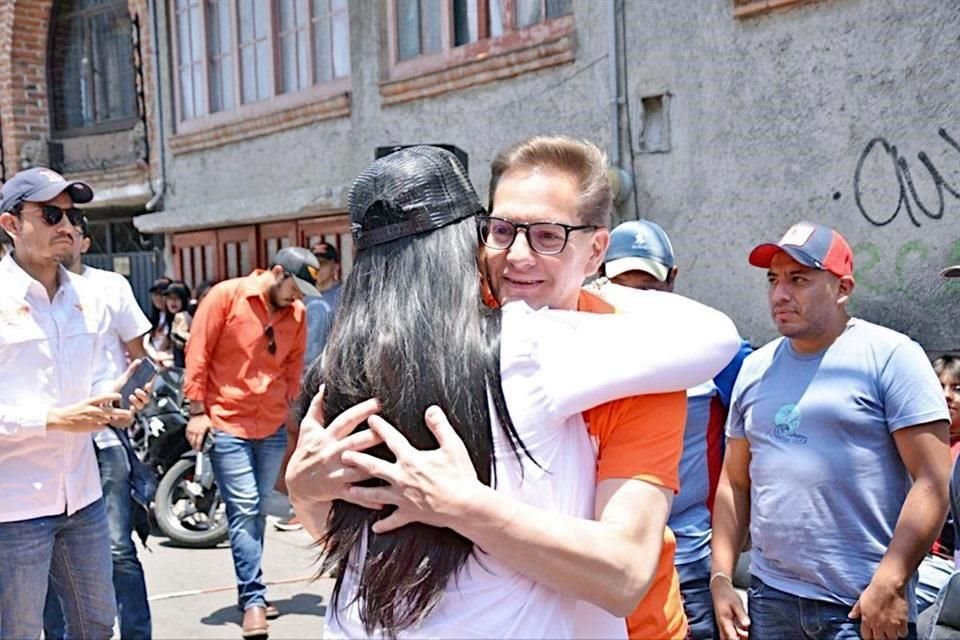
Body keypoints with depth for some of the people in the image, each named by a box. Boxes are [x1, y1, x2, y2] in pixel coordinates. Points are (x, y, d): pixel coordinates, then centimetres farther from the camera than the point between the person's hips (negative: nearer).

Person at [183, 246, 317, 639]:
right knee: (244, 510, -7)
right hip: (227, 424, -5)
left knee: (257, 511, 11)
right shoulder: (226, 296, -8)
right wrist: (197, 411, -8)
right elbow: (198, 354, -7)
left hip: (273, 427, 5)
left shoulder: (297, 314, 5)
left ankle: (250, 592, 23)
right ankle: (253, 599, -1)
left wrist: (289, 405, 12)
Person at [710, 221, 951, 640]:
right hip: (769, 596, 5)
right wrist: (721, 577, 5)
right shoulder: (755, 368, 9)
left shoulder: (891, 356, -6)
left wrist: (889, 585, -16)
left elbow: (932, 483, -11)